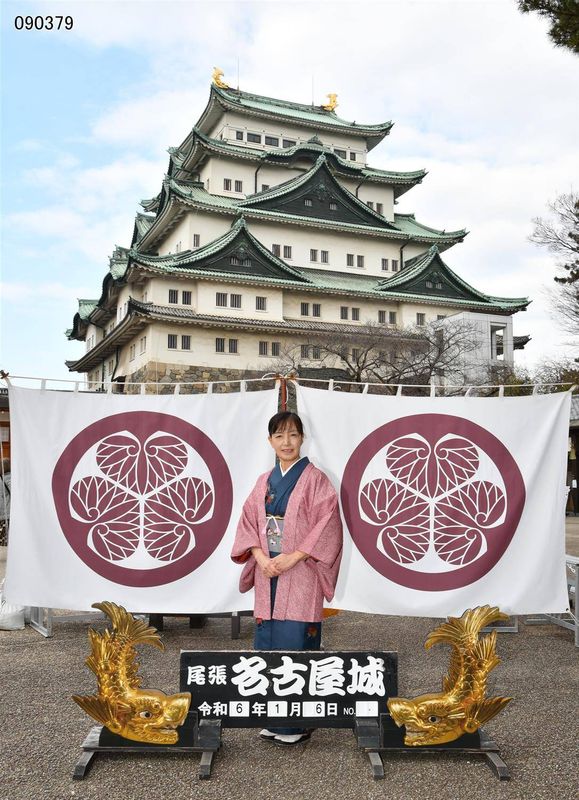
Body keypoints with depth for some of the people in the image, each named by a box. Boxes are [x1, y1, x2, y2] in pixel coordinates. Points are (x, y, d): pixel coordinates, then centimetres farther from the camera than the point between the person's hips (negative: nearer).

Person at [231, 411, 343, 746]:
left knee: (296, 643, -3)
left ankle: (298, 724, 11)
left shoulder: (315, 479, -4)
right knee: (268, 642, 9)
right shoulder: (264, 482, 12)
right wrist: (262, 558, -7)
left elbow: (327, 526, -10)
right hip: (268, 574, 5)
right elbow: (249, 523, 10)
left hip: (300, 576, -5)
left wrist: (292, 557, -16)